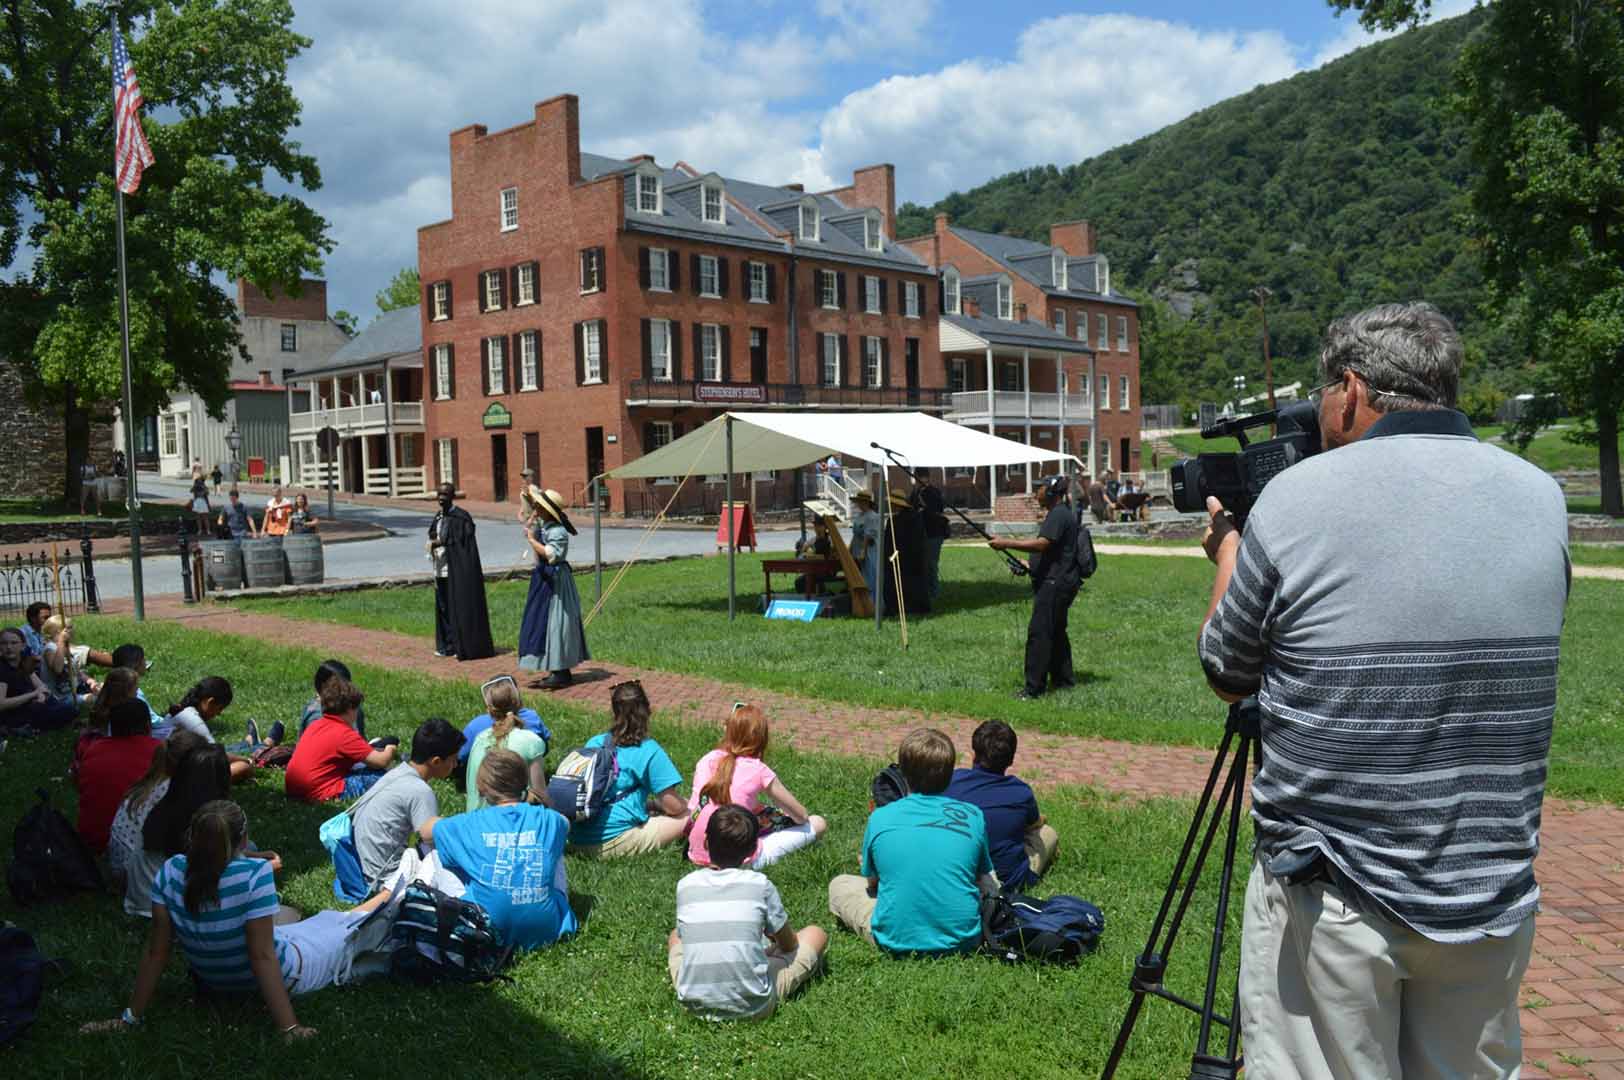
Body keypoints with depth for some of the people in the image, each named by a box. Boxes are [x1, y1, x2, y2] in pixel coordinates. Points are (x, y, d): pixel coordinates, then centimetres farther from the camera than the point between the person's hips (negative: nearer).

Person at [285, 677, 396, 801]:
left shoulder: (316, 725, 11)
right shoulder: (345, 734, -14)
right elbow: (381, 762, -13)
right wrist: (390, 751, 9)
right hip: (319, 794, -9)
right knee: (379, 776, -12)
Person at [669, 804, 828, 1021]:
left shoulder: (685, 885, -2)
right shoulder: (760, 884, -8)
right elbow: (789, 945, 5)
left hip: (696, 1004, 3)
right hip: (753, 1007, -3)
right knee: (816, 934, 15)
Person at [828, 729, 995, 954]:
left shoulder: (879, 818, -4)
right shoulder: (973, 816, -3)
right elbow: (984, 879, 10)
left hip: (895, 940, -3)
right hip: (963, 940, 3)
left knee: (839, 884, 22)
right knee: (993, 884, 31)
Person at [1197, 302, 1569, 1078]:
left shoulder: (1297, 499, -13)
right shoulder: (1541, 498, 1)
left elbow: (1227, 677, -1)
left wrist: (1226, 555, 17)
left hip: (1331, 904, -4)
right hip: (1494, 906, 5)